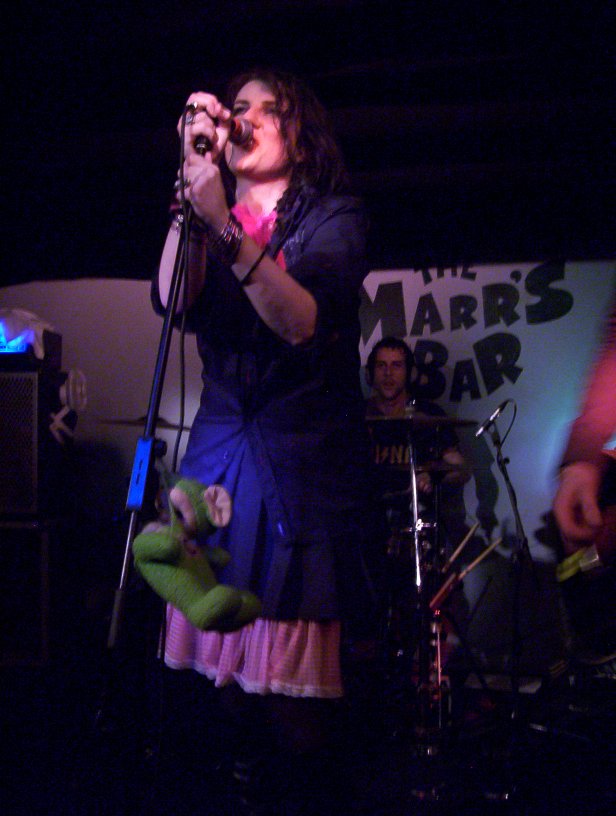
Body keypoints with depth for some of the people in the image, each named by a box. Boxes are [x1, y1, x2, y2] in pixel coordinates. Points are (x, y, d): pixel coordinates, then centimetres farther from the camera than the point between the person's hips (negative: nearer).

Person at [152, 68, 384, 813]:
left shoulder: (333, 216, 3)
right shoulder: (209, 217, 14)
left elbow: (303, 321, -15)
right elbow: (172, 300, -7)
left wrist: (227, 229, -25)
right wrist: (191, 186, -12)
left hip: (306, 459, -3)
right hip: (220, 447, 4)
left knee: (292, 685, -4)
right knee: (227, 672, 3)